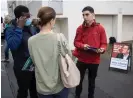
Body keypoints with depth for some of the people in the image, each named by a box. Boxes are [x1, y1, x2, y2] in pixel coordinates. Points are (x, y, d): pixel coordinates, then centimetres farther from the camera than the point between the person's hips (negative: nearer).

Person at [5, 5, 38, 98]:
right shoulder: (11, 30, -14)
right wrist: (19, 27, -31)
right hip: (22, 68, -6)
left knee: (35, 90, 23)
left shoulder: (30, 27, 4)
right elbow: (12, 45, -35)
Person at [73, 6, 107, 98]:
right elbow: (76, 42, -2)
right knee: (79, 79, 14)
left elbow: (104, 43, -2)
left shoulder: (100, 28, -5)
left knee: (92, 80, 17)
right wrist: (83, 46, -22)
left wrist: (102, 49, -24)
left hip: (94, 60, 0)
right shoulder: (80, 28, -3)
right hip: (82, 59, 1)